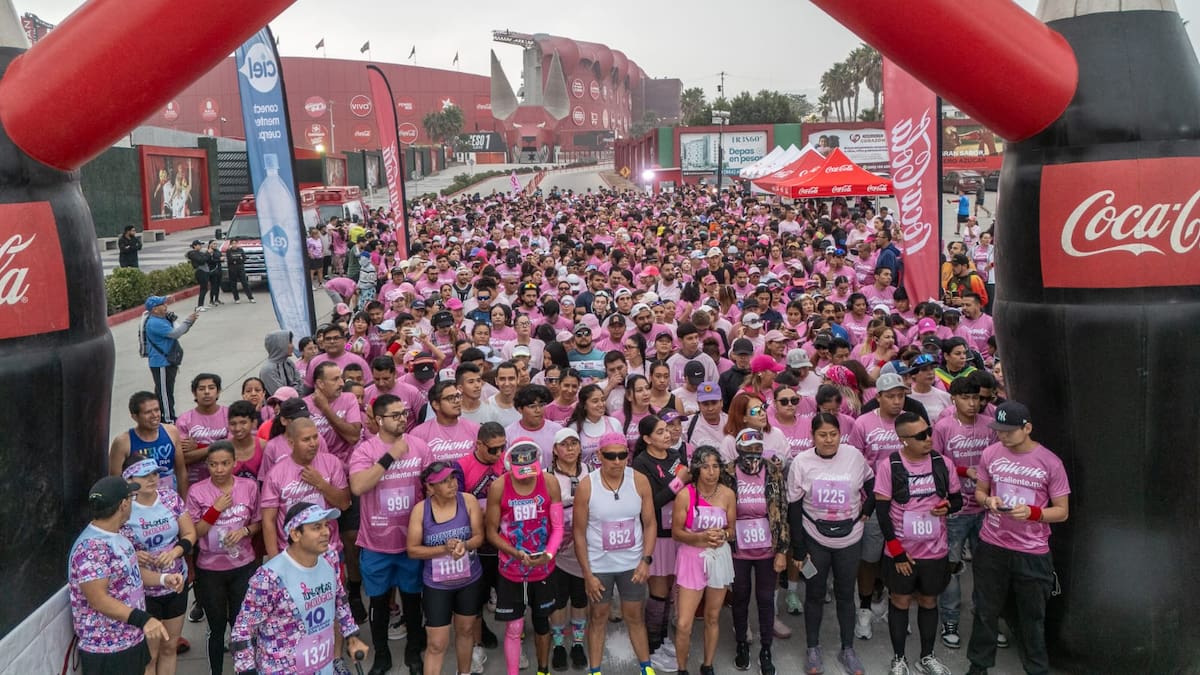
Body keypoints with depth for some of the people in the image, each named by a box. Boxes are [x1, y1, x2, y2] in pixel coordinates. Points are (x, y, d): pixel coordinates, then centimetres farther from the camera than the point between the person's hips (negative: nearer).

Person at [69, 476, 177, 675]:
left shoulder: (116, 536, 6)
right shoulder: (91, 548, -25)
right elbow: (98, 599, -29)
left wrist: (163, 578, 3)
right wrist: (143, 619, -36)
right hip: (106, 651, -9)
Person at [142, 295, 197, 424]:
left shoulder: (164, 318, 11)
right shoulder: (154, 323, -21)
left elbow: (180, 329, 16)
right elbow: (175, 334, -26)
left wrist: (191, 320, -1)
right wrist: (188, 320, -16)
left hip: (168, 361, 10)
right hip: (161, 364, -10)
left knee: (161, 391, 19)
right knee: (165, 392, -3)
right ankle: (169, 420, 3)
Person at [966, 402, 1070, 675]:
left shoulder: (1050, 463, -11)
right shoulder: (991, 453, -3)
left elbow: (1062, 512, -5)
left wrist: (1032, 512, -23)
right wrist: (987, 501, -13)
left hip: (1032, 552, -2)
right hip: (991, 547, 2)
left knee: (1032, 617, 13)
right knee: (985, 611, 16)